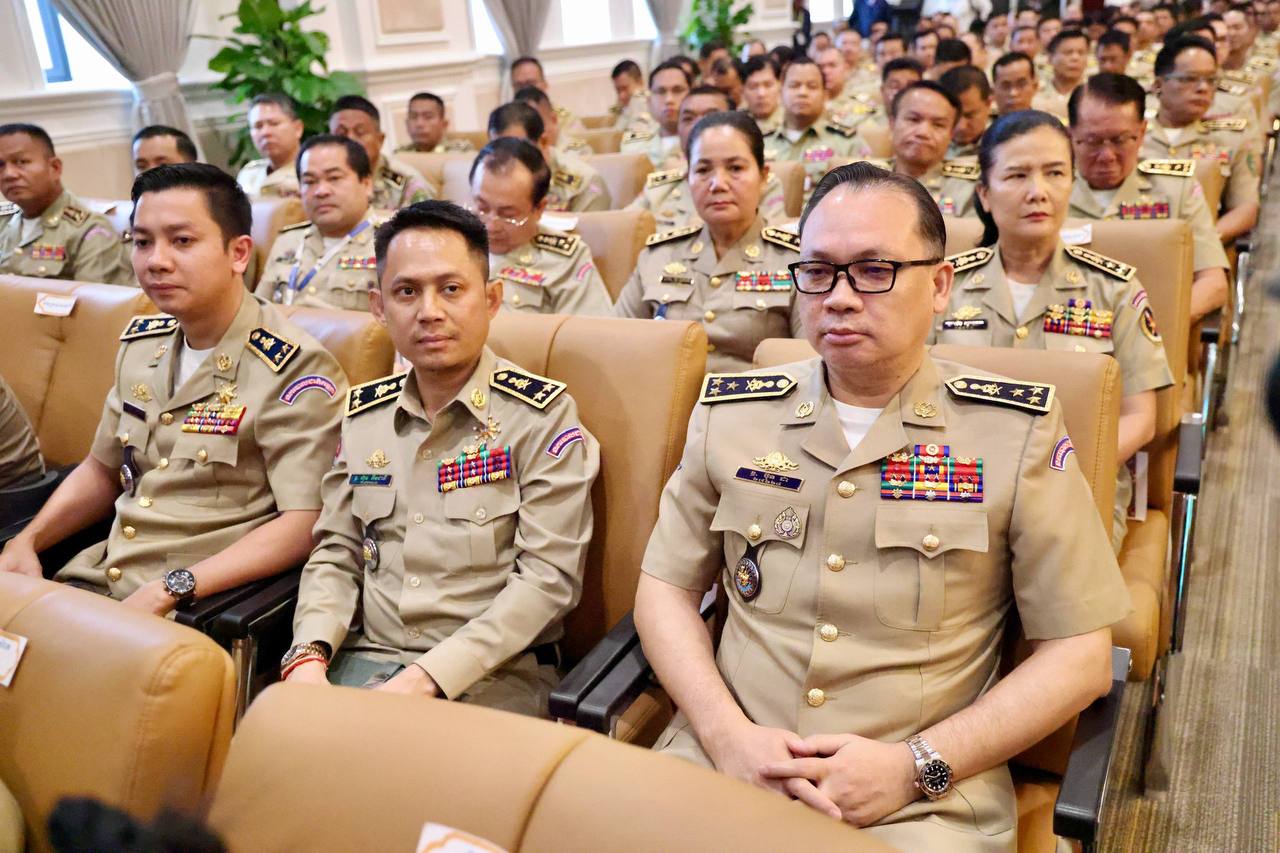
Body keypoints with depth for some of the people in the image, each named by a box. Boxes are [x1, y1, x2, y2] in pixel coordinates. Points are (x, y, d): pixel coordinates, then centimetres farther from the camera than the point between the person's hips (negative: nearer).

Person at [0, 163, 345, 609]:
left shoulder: (295, 370, -14)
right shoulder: (141, 342, 11)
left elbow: (304, 524, -20)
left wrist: (171, 590, -25)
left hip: (200, 606, -6)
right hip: (97, 578, 7)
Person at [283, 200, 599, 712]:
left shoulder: (543, 416, -6)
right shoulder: (363, 412, 11)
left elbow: (548, 577, -11)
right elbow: (336, 555, 13)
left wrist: (426, 679, -19)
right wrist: (308, 655, -7)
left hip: (494, 671, -4)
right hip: (367, 658, 4)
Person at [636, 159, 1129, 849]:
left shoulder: (1019, 431, -1)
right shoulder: (730, 413, 6)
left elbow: (1079, 654, 0)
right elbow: (666, 587, 10)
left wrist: (913, 766, -10)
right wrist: (728, 733, -7)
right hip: (723, 763, 1)